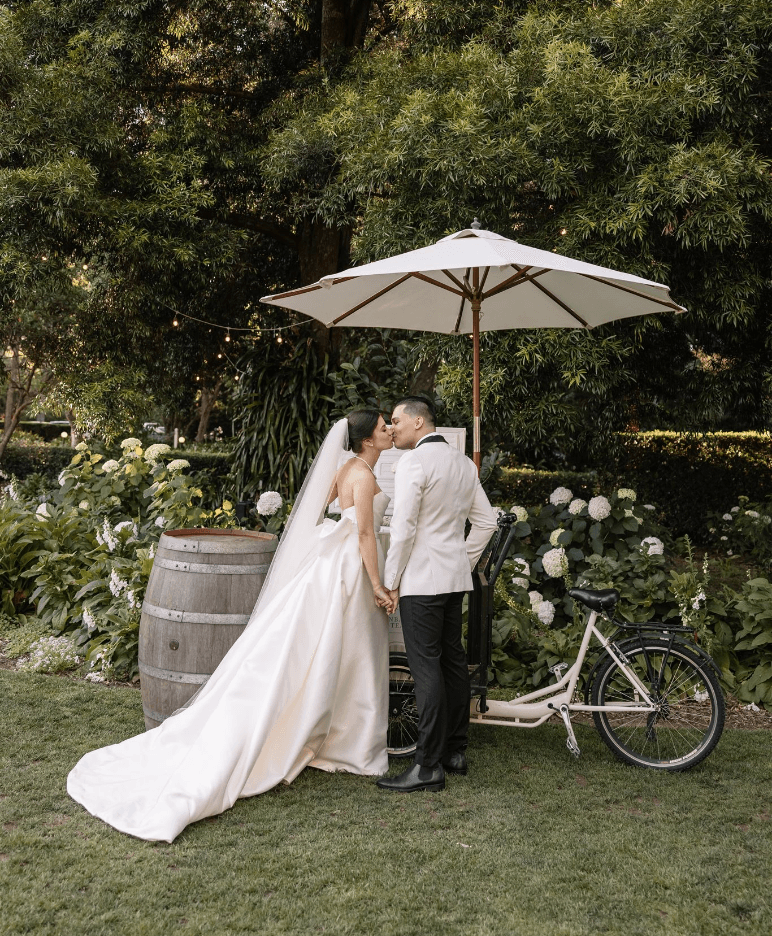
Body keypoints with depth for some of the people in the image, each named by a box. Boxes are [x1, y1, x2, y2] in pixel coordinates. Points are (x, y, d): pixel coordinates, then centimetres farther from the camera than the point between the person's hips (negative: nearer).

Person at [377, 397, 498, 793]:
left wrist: (390, 582, -9)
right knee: (453, 659, 14)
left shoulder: (413, 462, -12)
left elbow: (403, 529, -17)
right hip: (455, 575, 9)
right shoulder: (464, 463, 12)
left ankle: (428, 766, -3)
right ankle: (455, 751, 24)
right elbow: (486, 521, 15)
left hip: (421, 578, -8)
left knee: (426, 667, -6)